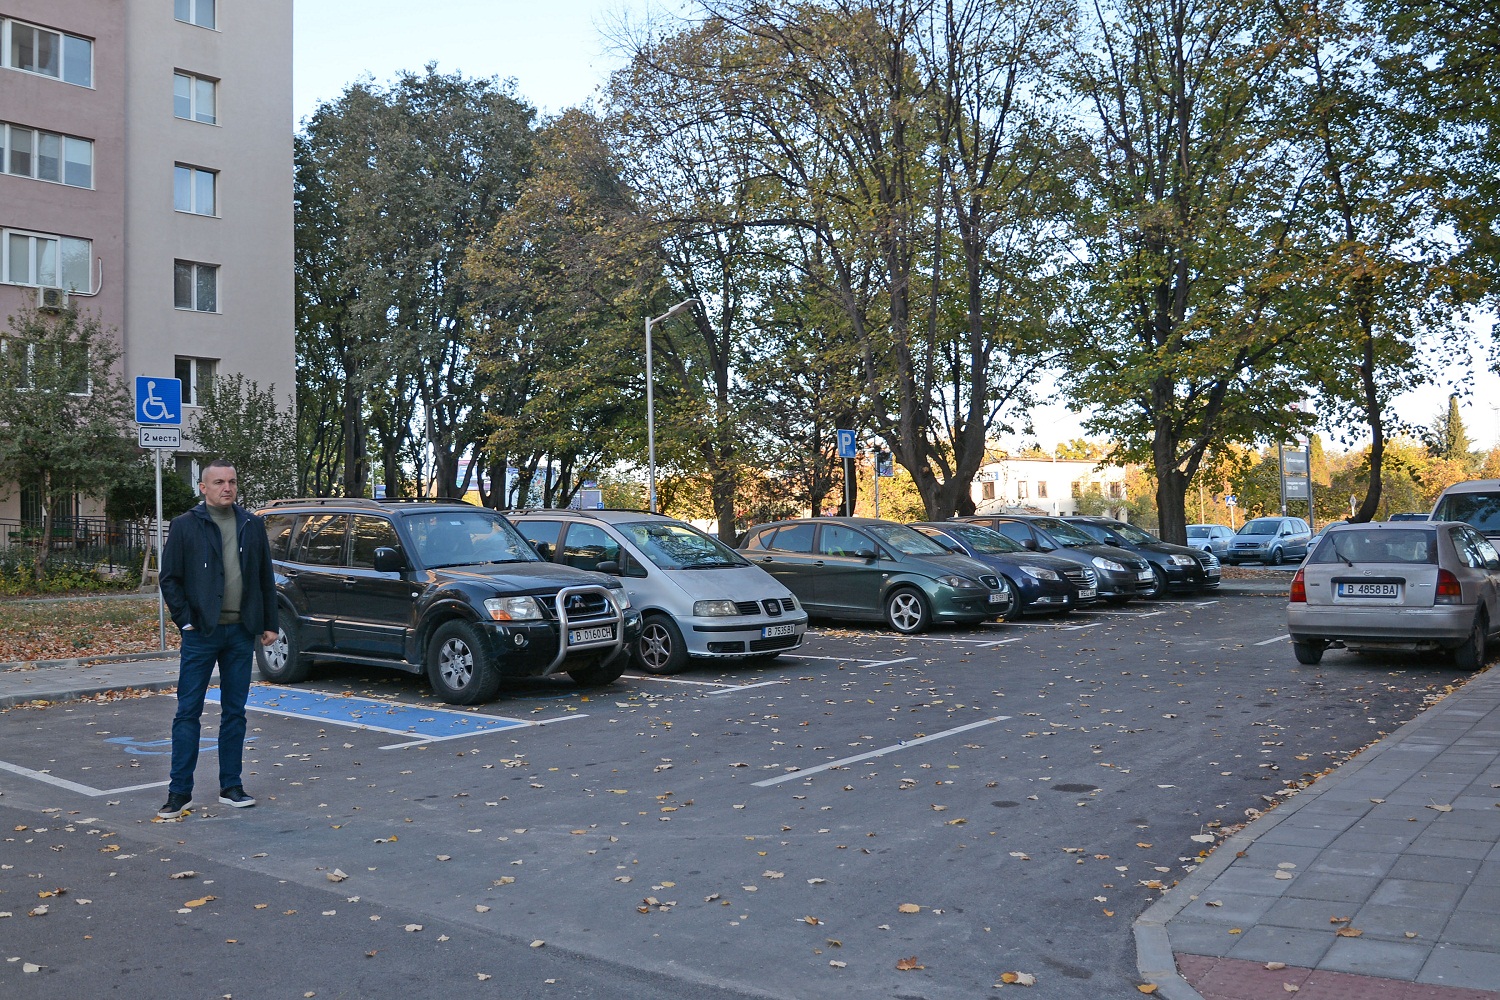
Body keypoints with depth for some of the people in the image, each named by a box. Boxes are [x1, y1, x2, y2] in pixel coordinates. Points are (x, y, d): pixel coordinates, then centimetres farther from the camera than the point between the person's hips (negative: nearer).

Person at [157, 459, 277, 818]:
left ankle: (231, 786, 18)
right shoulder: (185, 526, -1)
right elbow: (169, 579, -1)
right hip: (201, 632, -3)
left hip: (240, 631, 3)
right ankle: (180, 791, 7)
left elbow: (265, 577, 11)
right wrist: (185, 620, -8)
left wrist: (269, 623, 7)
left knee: (235, 712, 9)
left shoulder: (252, 525, 9)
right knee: (188, 712, 0)